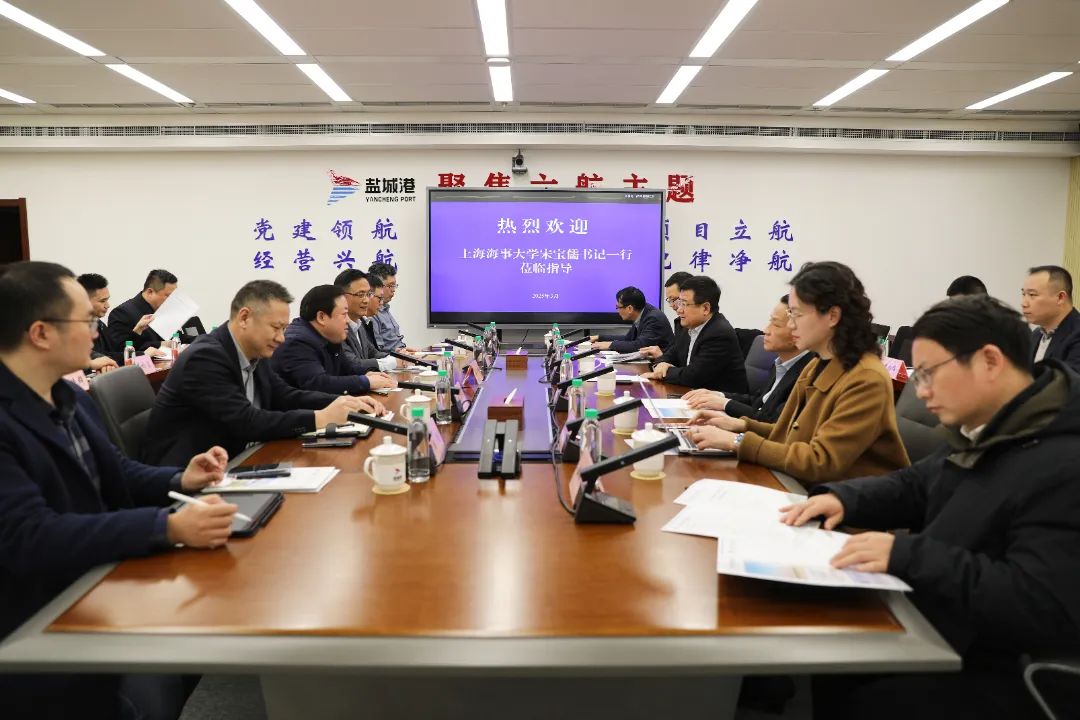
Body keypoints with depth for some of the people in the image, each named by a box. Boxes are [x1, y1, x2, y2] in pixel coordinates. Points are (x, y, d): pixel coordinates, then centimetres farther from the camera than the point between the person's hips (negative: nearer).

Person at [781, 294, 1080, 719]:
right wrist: (844, 497, -1)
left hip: (999, 673, -9)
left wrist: (906, 554, -32)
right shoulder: (985, 433, 7)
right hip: (941, 629, 9)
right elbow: (915, 487, 19)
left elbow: (1041, 609, -33)